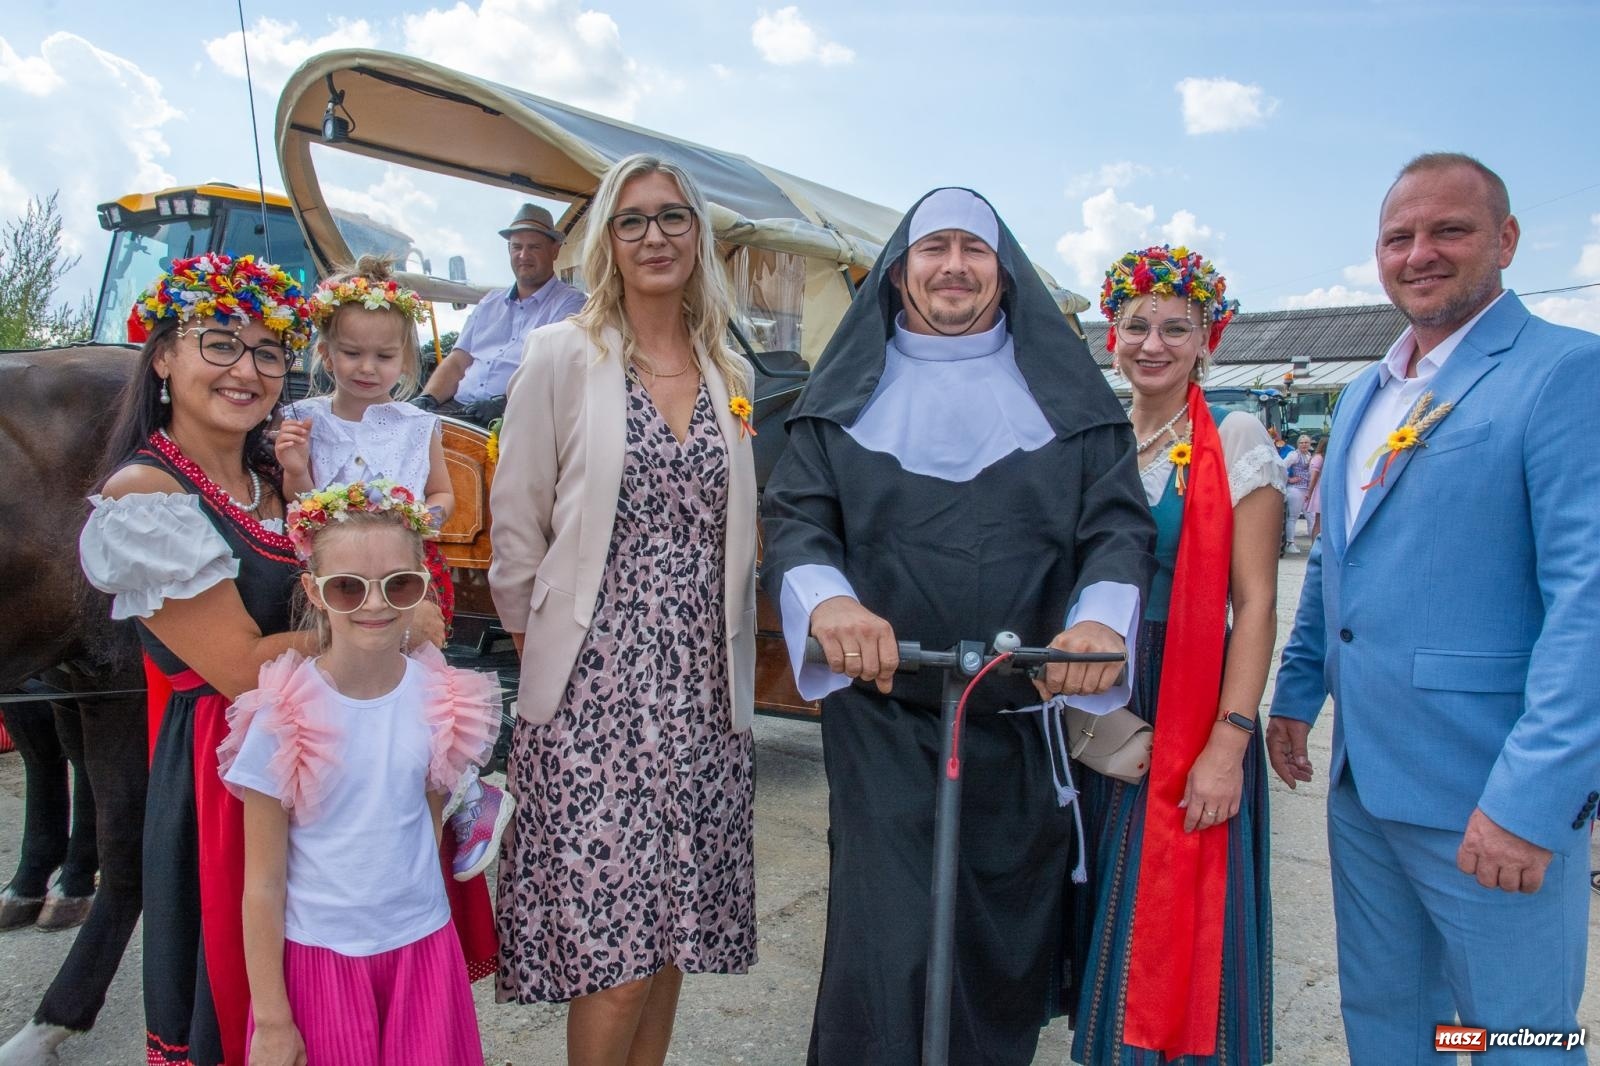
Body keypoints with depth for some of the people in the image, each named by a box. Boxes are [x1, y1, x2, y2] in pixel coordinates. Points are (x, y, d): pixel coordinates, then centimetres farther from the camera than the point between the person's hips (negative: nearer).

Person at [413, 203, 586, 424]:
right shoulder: (490, 303, 24)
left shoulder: (570, 304, 2)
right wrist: (428, 399, 0)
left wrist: (505, 403, -25)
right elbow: (457, 362, 19)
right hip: (458, 409, 6)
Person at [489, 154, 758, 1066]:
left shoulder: (732, 373, 10)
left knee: (671, 930, 13)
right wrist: (542, 644, 1)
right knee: (613, 949, -1)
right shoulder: (563, 356, -2)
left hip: (704, 691, 4)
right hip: (595, 691, -4)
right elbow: (517, 526, -1)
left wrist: (734, 662, 11)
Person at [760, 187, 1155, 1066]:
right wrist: (827, 600, -24)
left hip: (1026, 718, 2)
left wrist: (1102, 616, -22)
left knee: (1010, 943, 13)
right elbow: (795, 517, -1)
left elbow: (1118, 521, 1)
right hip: (882, 713, -1)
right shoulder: (849, 391, 8)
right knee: (888, 951, -6)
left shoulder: (1064, 391, 9)